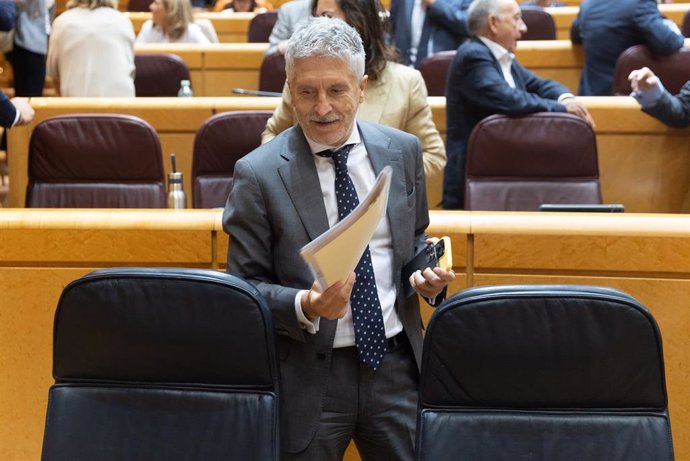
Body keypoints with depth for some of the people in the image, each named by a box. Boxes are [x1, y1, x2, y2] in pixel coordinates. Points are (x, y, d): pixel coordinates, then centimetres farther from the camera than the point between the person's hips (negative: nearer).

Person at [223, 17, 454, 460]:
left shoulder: (403, 151, 3)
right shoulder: (258, 174, -8)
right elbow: (245, 286, -5)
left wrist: (427, 274, -4)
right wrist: (306, 306, -23)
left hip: (395, 362, 3)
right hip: (309, 374, -3)